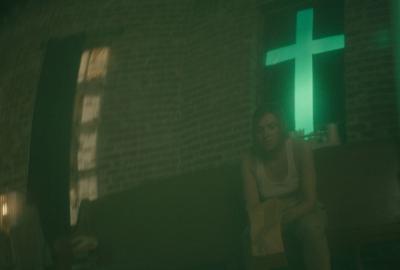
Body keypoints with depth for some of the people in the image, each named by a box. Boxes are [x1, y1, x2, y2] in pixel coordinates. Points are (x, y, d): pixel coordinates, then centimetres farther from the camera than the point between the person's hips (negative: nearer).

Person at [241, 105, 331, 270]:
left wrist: (284, 218, -37)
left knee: (312, 229, -35)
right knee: (254, 235, -32)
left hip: (301, 212, -1)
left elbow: (310, 200, -18)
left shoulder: (300, 149, -16)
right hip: (270, 217, 1)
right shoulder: (250, 160, -12)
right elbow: (252, 206, -15)